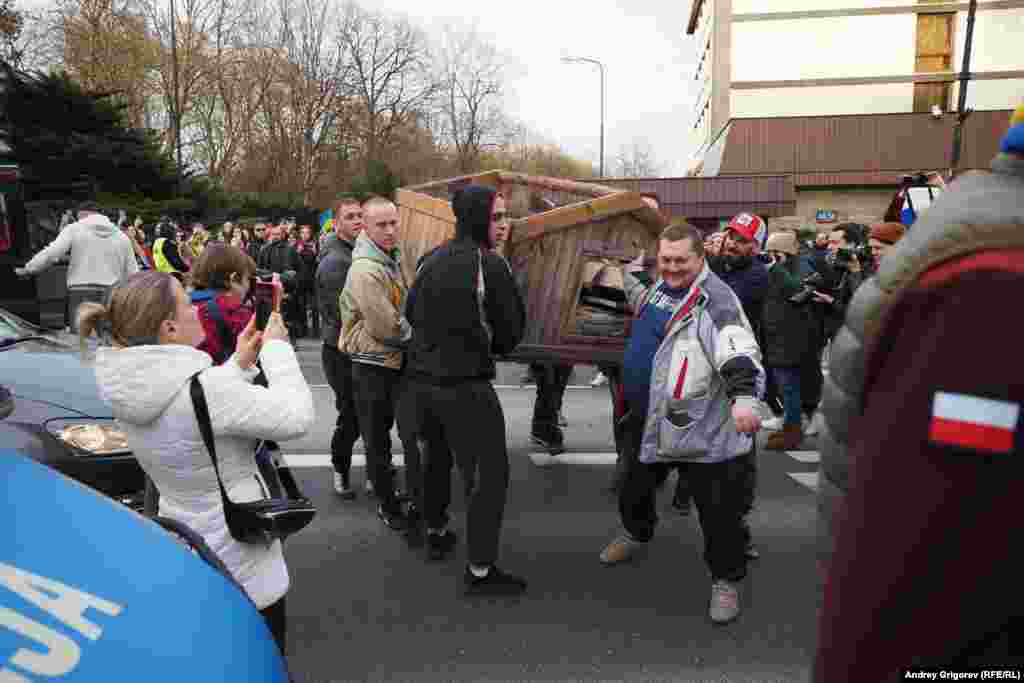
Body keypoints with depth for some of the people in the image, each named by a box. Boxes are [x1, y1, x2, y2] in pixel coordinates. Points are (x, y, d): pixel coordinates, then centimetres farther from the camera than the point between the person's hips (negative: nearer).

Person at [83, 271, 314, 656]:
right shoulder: (202, 387, -32)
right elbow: (296, 416, -26)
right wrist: (277, 346, -16)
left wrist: (240, 364, 0)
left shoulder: (130, 383, -5)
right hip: (237, 566, -8)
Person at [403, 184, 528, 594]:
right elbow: (513, 327, -7)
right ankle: (480, 570, 6)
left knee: (435, 458, 24)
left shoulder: (431, 259, 6)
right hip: (465, 384, -8)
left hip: (420, 377, 8)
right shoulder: (490, 263, -14)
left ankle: (436, 534, 41)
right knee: (489, 472, 1)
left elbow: (411, 312, 14)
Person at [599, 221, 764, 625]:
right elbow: (634, 291, 33)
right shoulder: (659, 288, 8)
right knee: (634, 489, 25)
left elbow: (739, 352, -30)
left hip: (702, 428, -8)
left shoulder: (715, 298, -18)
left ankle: (726, 579, 24)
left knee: (718, 511, 2)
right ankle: (637, 534, 53)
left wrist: (744, 398, -44)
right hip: (649, 420, 8)